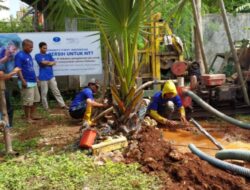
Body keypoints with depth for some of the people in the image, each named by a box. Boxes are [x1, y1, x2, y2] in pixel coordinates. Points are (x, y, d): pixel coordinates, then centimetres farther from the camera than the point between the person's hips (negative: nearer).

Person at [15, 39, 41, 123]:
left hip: (33, 81, 9)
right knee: (28, 101, -3)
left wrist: (35, 78, 20)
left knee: (35, 99, 15)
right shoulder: (19, 55, -13)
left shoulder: (28, 55, 13)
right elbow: (18, 69, -18)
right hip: (26, 82, -9)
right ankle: (27, 117, 7)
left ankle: (33, 115, 25)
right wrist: (23, 81, -23)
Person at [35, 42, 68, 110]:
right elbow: (43, 62, -17)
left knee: (56, 91, 8)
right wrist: (50, 62, -1)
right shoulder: (37, 56, -3)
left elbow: (54, 63, 2)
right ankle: (46, 107, 14)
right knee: (44, 93, 4)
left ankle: (63, 105, 13)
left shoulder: (49, 55, 12)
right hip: (43, 78, -5)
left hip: (51, 76, 5)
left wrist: (47, 63, -12)